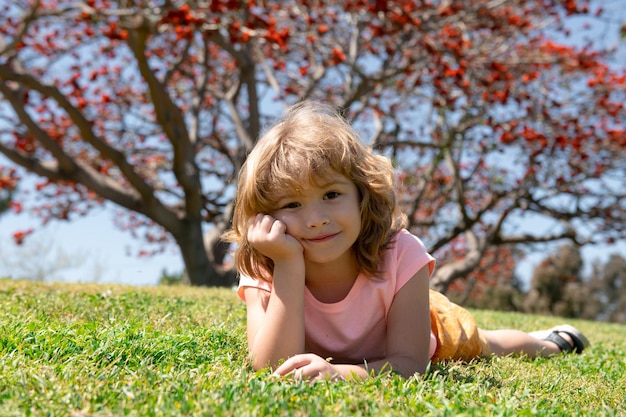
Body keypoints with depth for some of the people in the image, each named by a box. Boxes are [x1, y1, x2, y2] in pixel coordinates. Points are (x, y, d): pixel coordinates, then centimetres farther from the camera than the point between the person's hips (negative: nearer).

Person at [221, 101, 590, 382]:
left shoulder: (400, 254, -41)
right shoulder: (262, 273, -37)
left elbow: (411, 362, -38)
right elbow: (275, 369, -46)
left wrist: (344, 371, -58)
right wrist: (288, 266, -53)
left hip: (420, 329, 0)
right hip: (326, 352, 1)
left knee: (485, 346, 27)